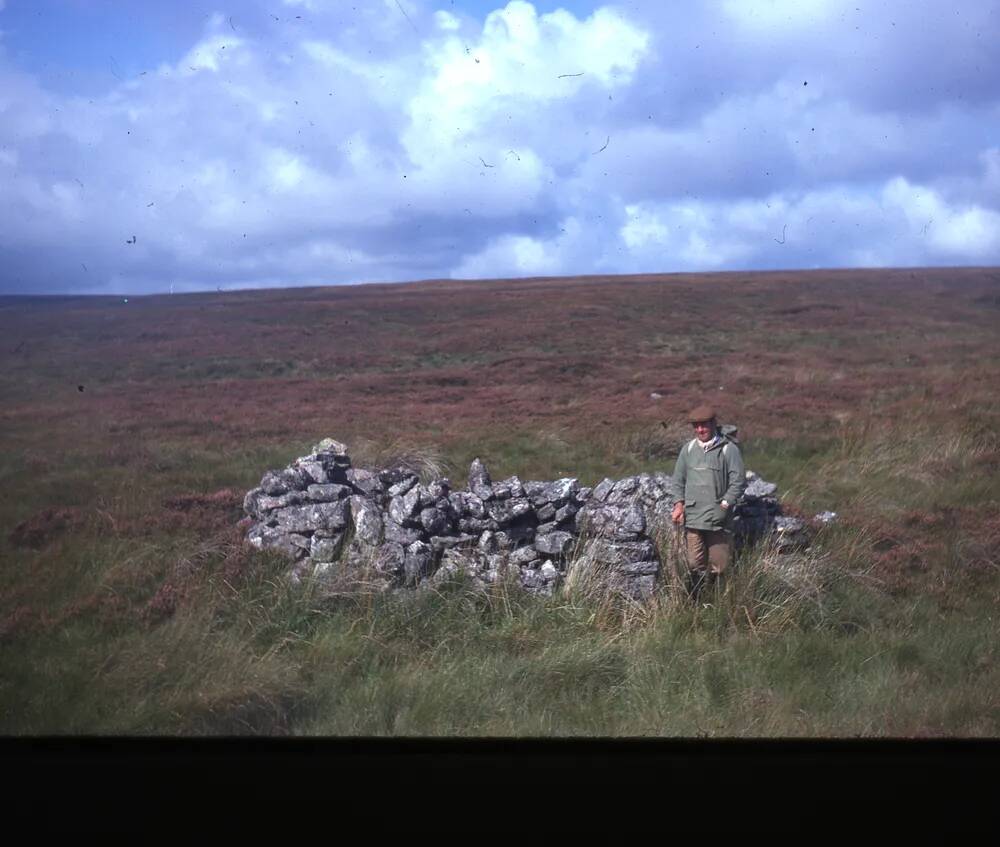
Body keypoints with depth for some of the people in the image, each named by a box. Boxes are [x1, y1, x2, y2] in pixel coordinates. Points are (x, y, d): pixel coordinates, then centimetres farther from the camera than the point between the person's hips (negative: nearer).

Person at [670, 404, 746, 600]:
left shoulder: (728, 449, -3)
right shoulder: (688, 449, 11)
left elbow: (738, 481, -4)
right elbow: (678, 479, 17)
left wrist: (725, 505, -12)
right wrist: (679, 504, 5)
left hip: (718, 518, -3)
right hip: (692, 518, 3)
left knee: (719, 566, -1)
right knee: (694, 565, 5)